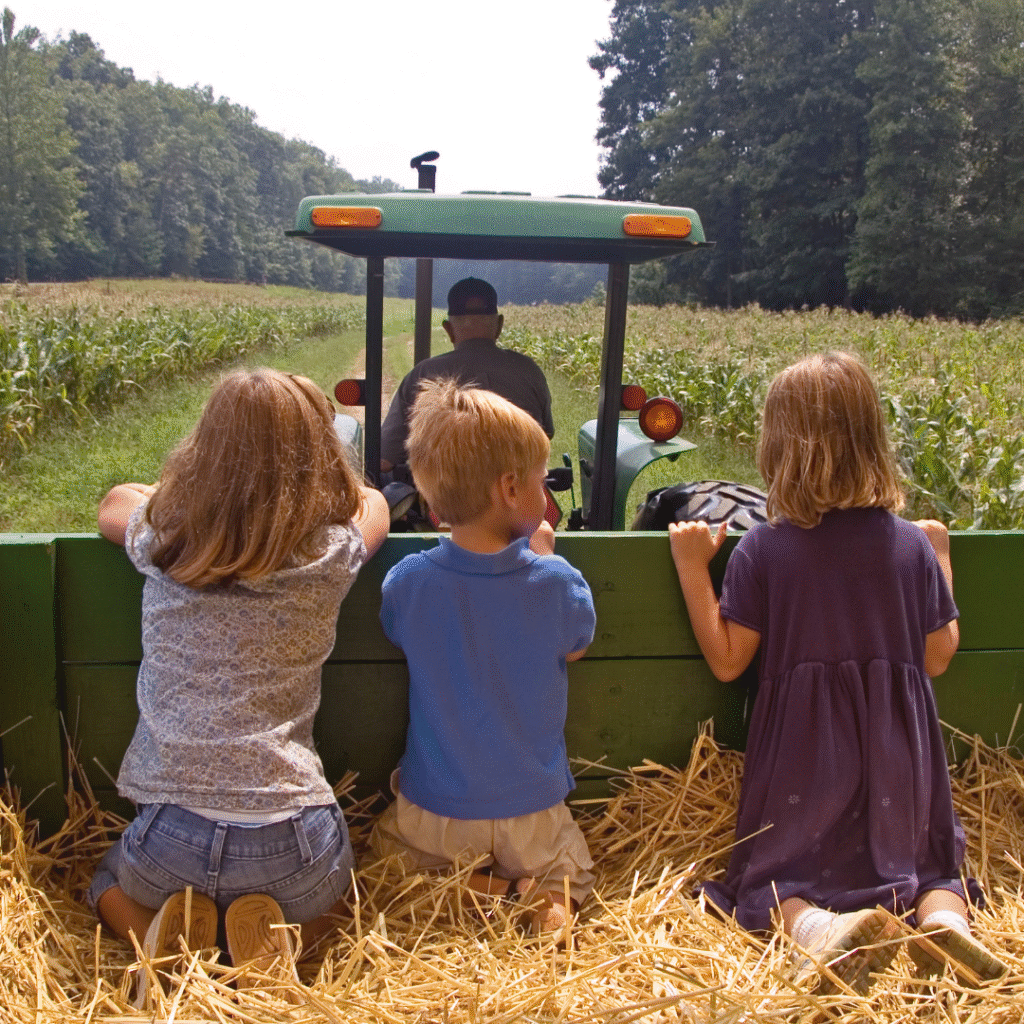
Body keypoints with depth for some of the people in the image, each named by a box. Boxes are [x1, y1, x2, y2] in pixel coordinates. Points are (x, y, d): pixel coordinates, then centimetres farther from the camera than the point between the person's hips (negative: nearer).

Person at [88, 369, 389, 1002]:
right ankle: (278, 941, 4)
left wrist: (200, 495, 32)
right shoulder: (332, 554, -6)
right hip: (292, 842, -1)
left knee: (110, 886, 36)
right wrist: (306, 493, 31)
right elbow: (372, 501, 19)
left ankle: (159, 936, 6)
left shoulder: (162, 539, -2)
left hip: (172, 835, 1)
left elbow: (116, 501, 24)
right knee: (336, 895, 35)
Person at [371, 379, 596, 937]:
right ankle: (544, 891, -5)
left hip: (432, 815, 0)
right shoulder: (554, 582, -20)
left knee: (387, 839, 31)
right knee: (572, 872, 29)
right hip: (530, 817, 0)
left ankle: (480, 884, 4)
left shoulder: (408, 580, -17)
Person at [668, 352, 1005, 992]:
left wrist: (692, 568, -2)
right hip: (897, 747, 3)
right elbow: (939, 657, 5)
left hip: (802, 749, -2)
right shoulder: (913, 544, -3)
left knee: (774, 874, 11)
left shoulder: (762, 550, -10)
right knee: (925, 861, 23)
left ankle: (821, 928, -22)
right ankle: (945, 918, -11)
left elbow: (727, 661, -7)